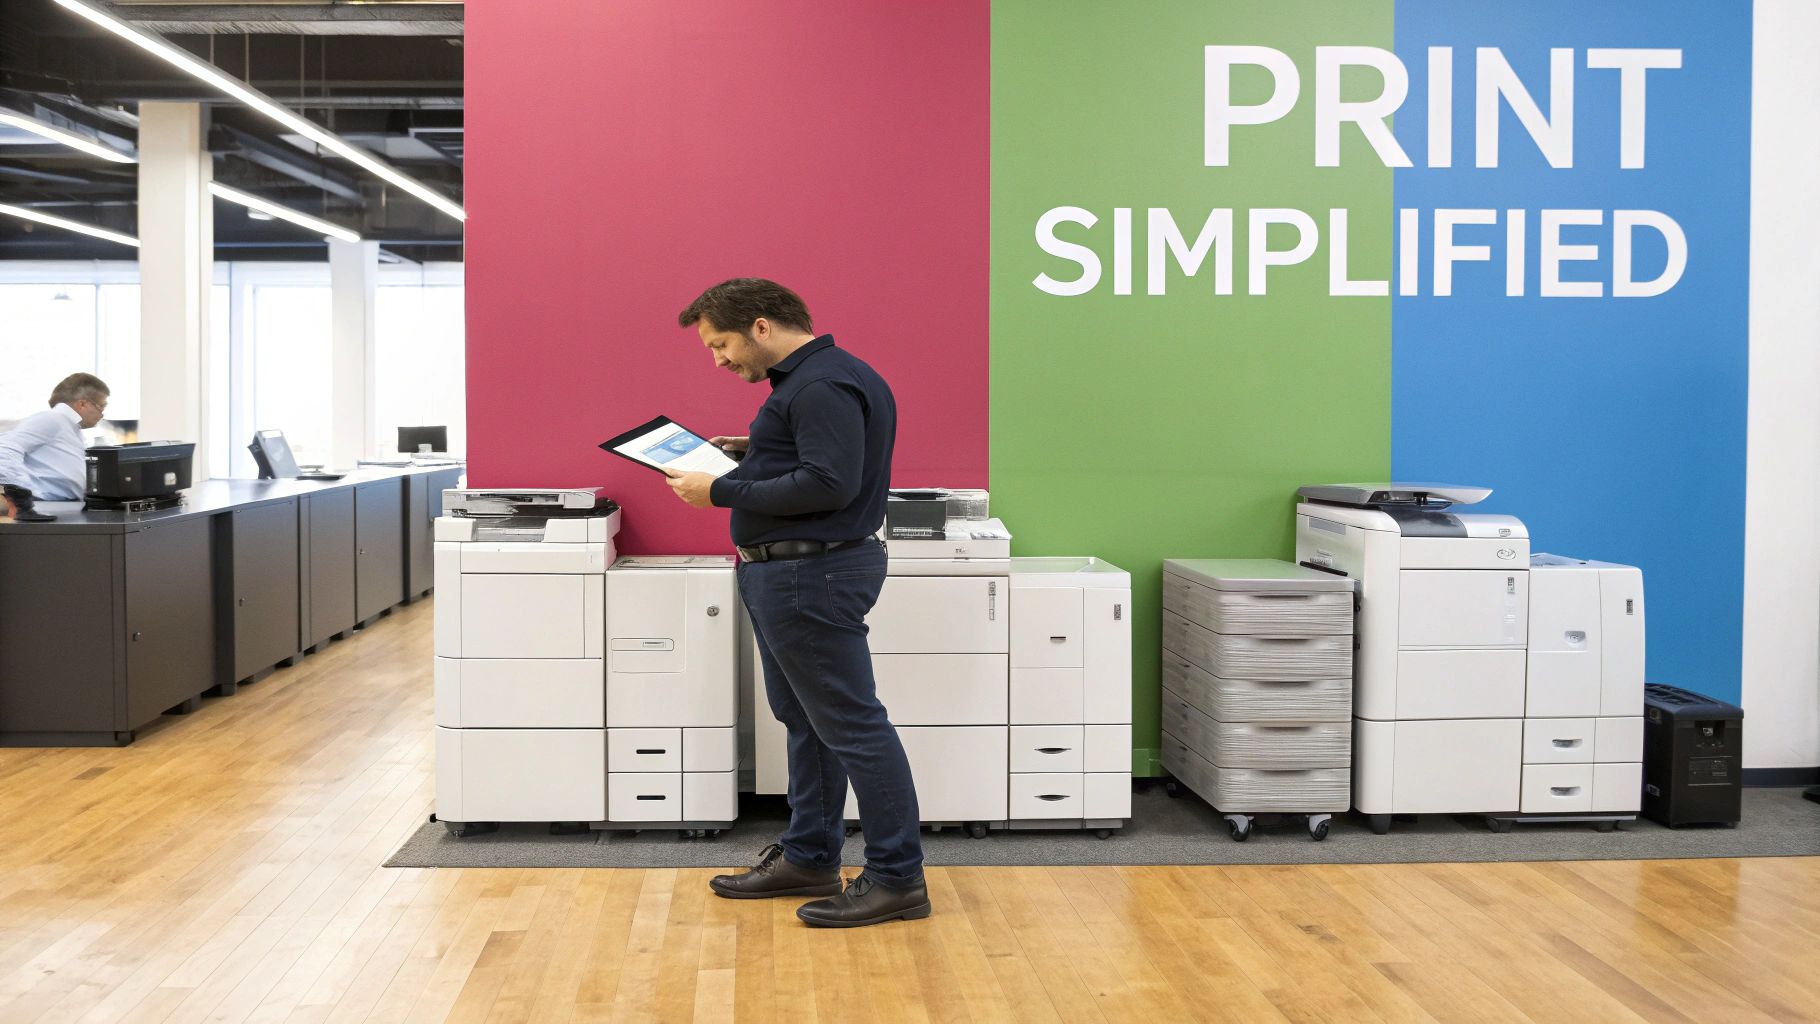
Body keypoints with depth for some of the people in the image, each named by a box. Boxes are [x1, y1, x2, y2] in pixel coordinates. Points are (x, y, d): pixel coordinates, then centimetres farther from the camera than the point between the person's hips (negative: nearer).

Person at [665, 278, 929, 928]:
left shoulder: (824, 385, -18)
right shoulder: (803, 381, 15)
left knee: (851, 726, -6)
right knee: (805, 721, 17)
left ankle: (898, 879, 1)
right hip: (787, 573, 11)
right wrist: (750, 453, 13)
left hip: (812, 575, -11)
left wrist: (722, 492, -20)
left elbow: (829, 484, -26)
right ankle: (807, 859, 27)